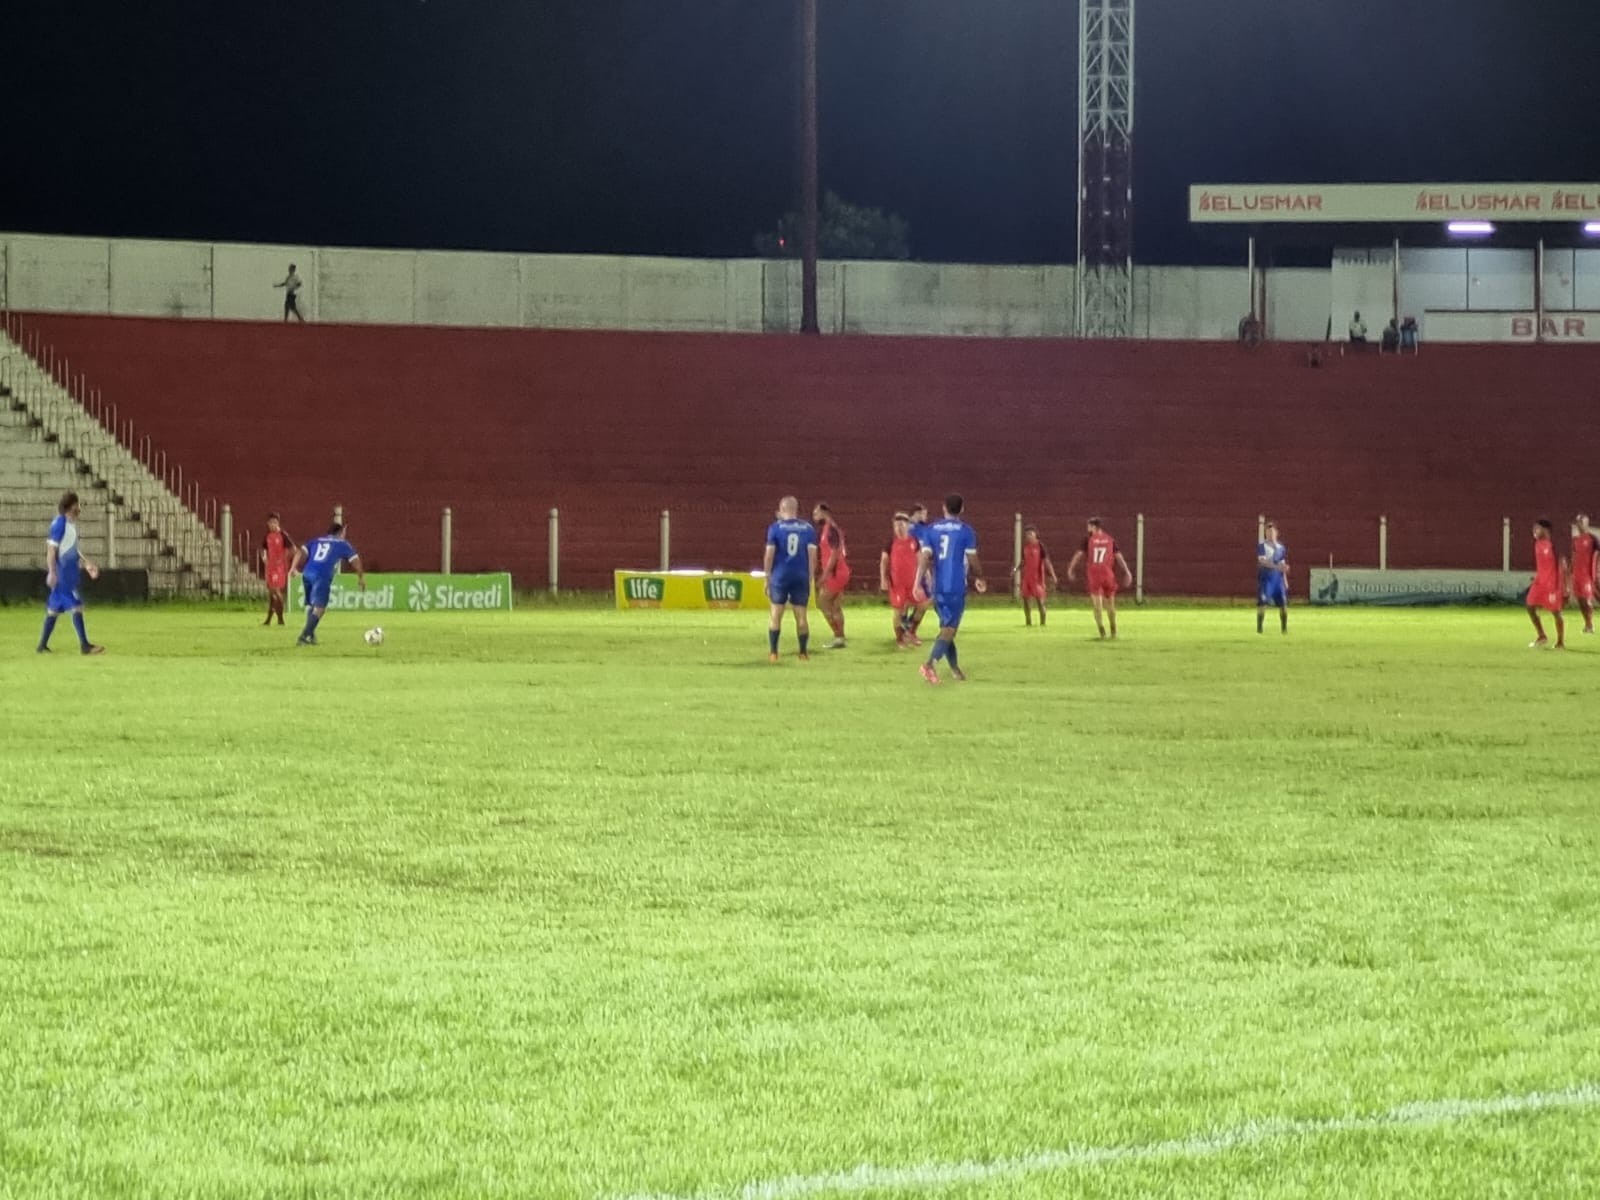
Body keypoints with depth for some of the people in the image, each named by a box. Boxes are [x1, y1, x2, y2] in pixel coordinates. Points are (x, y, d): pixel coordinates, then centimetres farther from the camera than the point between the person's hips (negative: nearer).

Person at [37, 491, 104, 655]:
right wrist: (52, 572, -21)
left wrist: (87, 564, 21)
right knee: (76, 606, -11)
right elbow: (51, 549, -16)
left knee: (55, 608, 12)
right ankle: (85, 645, -12)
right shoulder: (59, 523, -14)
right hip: (62, 572, -10)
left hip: (70, 572, 10)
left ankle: (43, 645, 17)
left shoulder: (72, 524, 14)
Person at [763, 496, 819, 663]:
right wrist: (810, 580, 8)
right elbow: (812, 556, 1)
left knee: (776, 614, 7)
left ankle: (773, 652, 3)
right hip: (801, 578, 2)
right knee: (801, 615, 8)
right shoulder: (808, 528, 3)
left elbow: (769, 555, -4)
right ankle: (803, 653, 9)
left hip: (780, 577, -2)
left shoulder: (775, 527, -2)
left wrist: (767, 578, 4)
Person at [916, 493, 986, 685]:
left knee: (947, 627, 18)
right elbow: (973, 560, 0)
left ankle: (955, 669, 23)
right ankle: (931, 663, -29)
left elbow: (925, 557, -3)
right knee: (948, 629, -9)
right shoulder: (966, 531, -3)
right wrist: (980, 578, 17)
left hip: (938, 587, 4)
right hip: (957, 587, -4)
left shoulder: (931, 530, 6)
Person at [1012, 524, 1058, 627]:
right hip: (1027, 576, 6)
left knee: (1040, 600, -5)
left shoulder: (1040, 546, -8)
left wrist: (1053, 576, -16)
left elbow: (1047, 561, -10)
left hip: (1037, 577, -6)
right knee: (1025, 600, 7)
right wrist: (1016, 569, 4)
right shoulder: (1025, 546, 9)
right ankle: (1028, 622, 18)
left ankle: (1042, 623, 3)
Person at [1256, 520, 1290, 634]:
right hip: (1265, 578, -4)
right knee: (1262, 603, -10)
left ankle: (1284, 627, 11)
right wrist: (1277, 566, -30)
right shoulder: (1261, 546, -3)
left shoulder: (1281, 547, 13)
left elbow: (1282, 565, 17)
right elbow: (1263, 561, -17)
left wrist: (1285, 581, 13)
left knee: (1283, 603, 1)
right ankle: (1259, 626, -4)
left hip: (1278, 578, 4)